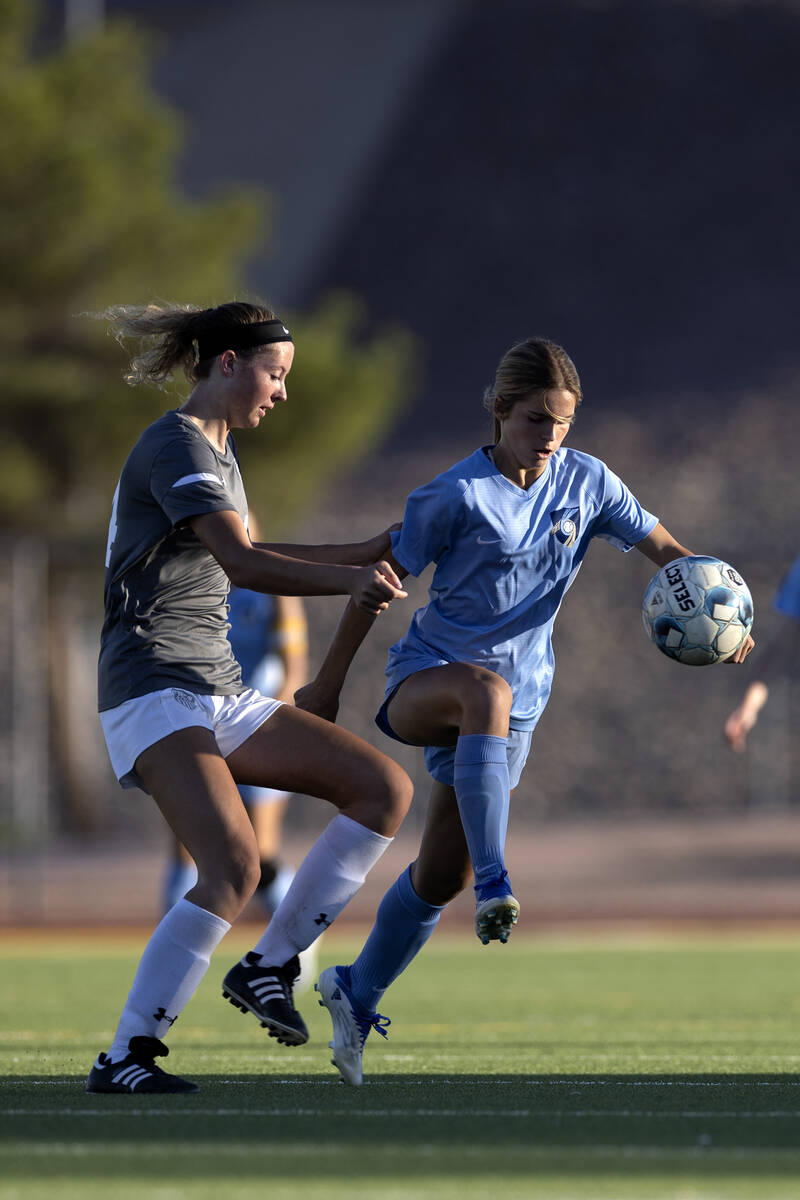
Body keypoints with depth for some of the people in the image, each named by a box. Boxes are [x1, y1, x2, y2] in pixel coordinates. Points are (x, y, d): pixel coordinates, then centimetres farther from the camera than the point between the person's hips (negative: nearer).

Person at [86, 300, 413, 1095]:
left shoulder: (217, 452, 20)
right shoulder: (175, 447, -12)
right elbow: (240, 563, -25)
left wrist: (365, 551, 36)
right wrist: (351, 580, -37)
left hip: (219, 693, 10)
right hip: (155, 694, -10)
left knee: (385, 788, 0)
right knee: (233, 868, -26)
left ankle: (269, 967, 0)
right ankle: (124, 1059, -21)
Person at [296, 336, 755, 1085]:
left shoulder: (586, 483, -1)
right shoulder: (460, 495, -13)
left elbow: (662, 548, 6)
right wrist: (329, 684, -4)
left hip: (517, 698, 5)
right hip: (426, 678, -5)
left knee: (442, 874, 3)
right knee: (488, 687, -42)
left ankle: (357, 995, 27)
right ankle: (495, 887, -51)